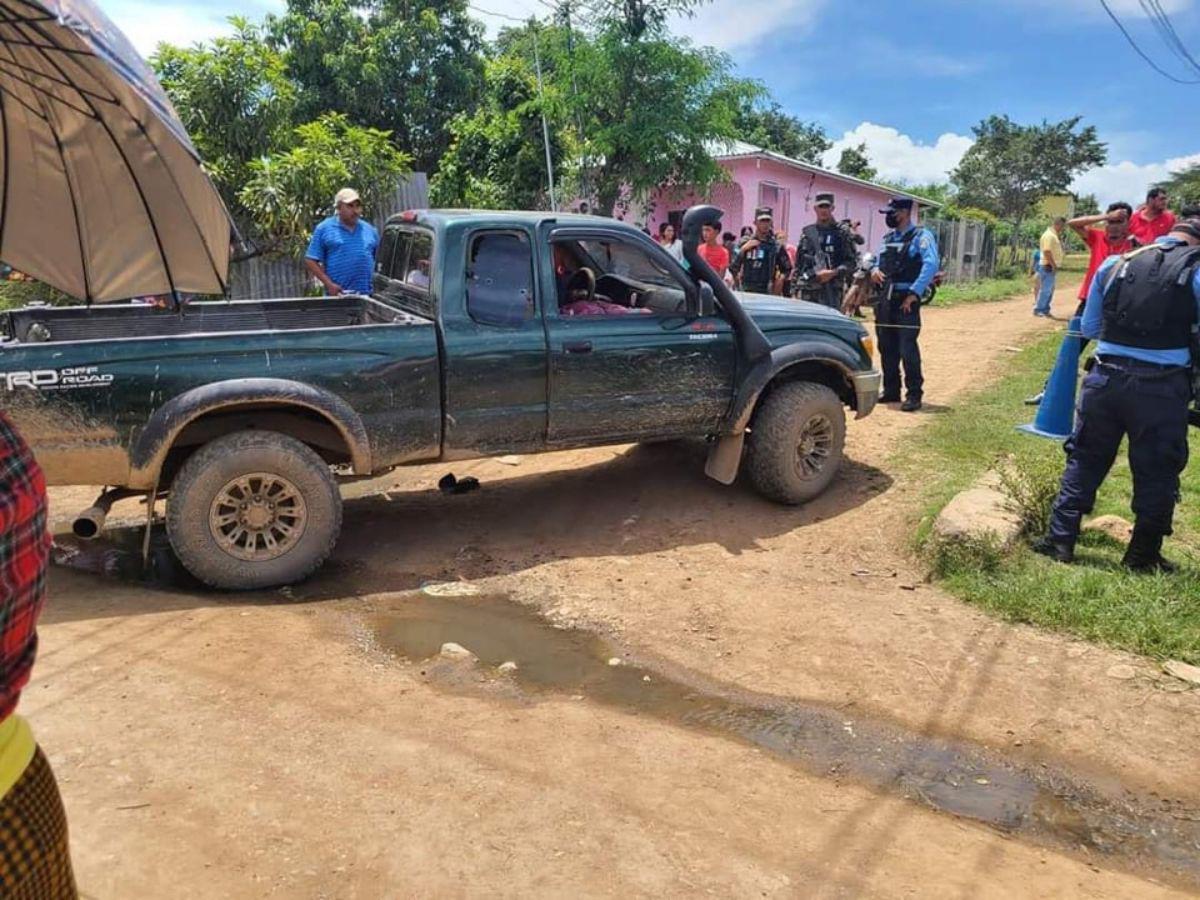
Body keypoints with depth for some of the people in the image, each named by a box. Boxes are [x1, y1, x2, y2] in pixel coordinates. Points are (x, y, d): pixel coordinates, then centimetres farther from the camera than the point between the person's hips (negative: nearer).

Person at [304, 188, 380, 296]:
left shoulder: (370, 230, 16)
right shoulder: (324, 229, 4)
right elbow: (310, 261, 0)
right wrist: (329, 284, -10)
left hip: (367, 295, 4)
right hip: (338, 295, -4)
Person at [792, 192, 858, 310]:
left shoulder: (842, 233, 4)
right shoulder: (807, 233, 13)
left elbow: (852, 261, 0)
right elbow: (798, 263, 14)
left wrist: (834, 272, -15)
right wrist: (794, 289, 9)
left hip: (831, 290, -3)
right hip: (807, 290, 3)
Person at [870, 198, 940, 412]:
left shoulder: (921, 236, -5)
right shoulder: (888, 238, 17)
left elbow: (932, 264, -17)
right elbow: (879, 262, 26)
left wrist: (914, 293, -22)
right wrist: (874, 270, 1)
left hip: (906, 300, -7)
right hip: (885, 299, 7)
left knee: (908, 349, -9)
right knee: (887, 348, 10)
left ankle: (914, 395, -3)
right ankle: (891, 391, 21)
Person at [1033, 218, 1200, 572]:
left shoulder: (1115, 264, 8)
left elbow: (1089, 327, 14)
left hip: (1107, 377, 3)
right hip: (1162, 386, -2)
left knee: (1085, 459, 13)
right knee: (1157, 473, 10)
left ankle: (1060, 540, 14)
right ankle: (1142, 556, 20)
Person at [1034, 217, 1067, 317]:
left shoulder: (1054, 235, 16)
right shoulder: (1049, 235, -16)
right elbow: (1047, 252, -23)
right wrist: (1054, 265, -21)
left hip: (1052, 266, 10)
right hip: (1048, 266, -10)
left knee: (1050, 289, 13)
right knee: (1045, 289, -8)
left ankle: (1045, 309, 19)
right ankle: (1038, 310, -3)